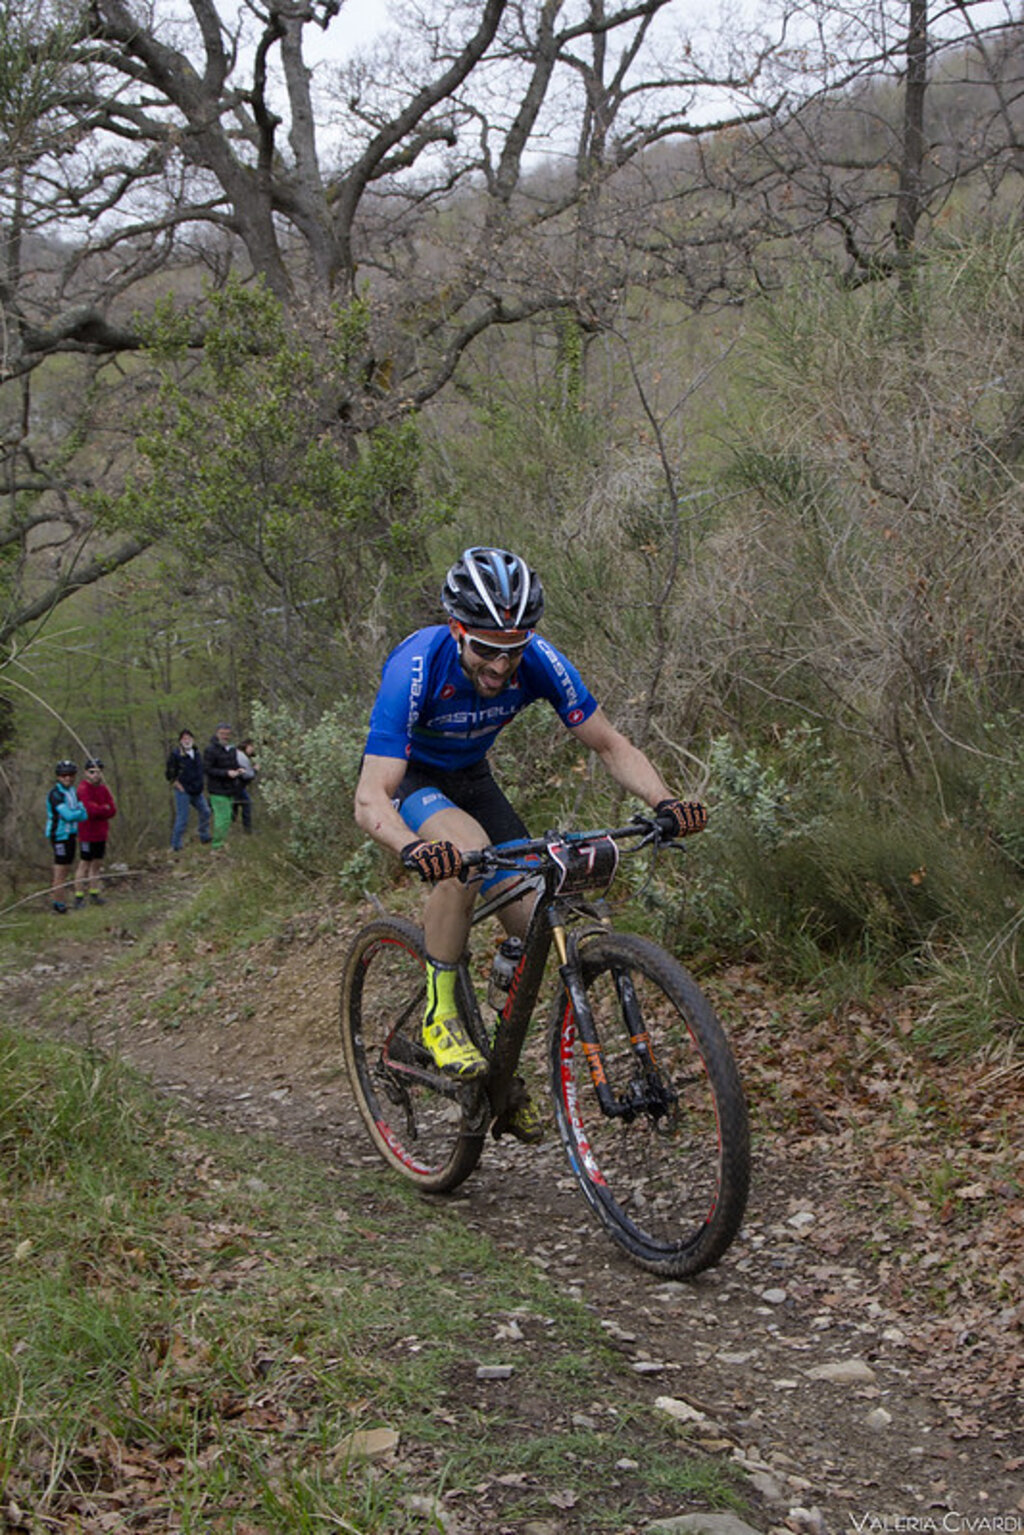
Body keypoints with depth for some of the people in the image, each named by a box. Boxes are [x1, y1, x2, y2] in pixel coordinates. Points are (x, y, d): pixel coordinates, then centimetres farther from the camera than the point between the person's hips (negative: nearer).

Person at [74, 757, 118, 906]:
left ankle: (94, 895, 23)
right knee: (84, 865, -3)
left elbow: (113, 811, 3)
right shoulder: (83, 789, -12)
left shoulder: (103, 788, 10)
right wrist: (105, 809, -8)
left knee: (97, 864, 13)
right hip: (87, 834, -7)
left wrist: (98, 810, -12)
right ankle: (79, 897, 2)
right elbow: (90, 810, -24)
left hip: (101, 833, 7)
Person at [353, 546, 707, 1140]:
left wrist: (665, 801, -36)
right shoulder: (416, 667, -36)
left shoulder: (538, 662, -25)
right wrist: (413, 849, -61)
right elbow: (371, 797, -40)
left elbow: (613, 744, -17)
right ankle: (440, 1013, -20)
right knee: (466, 849, -37)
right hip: (406, 778, -4)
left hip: (469, 777, 4)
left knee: (533, 923, -9)